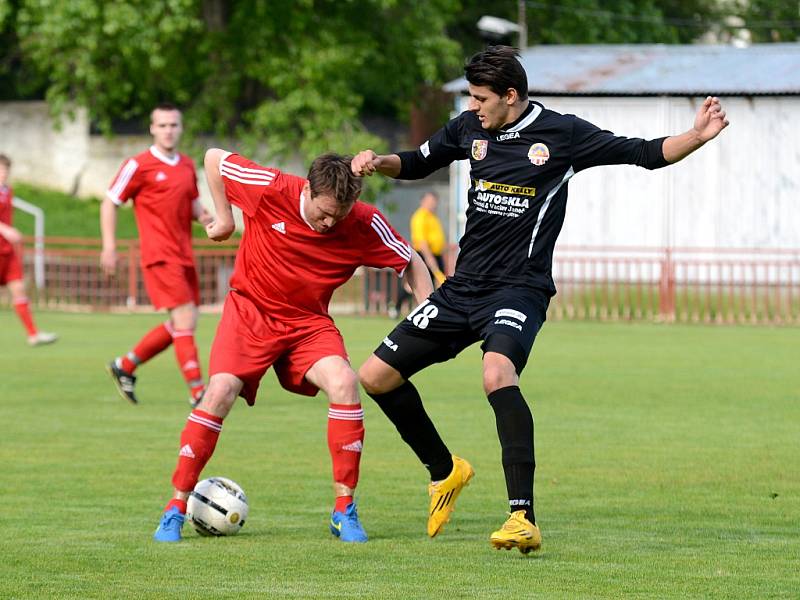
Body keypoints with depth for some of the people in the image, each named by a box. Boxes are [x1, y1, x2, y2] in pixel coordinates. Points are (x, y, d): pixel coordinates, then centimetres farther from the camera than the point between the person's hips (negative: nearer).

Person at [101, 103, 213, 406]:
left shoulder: (187, 166, 13)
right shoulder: (139, 165, -6)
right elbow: (109, 203, -2)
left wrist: (203, 215, 2)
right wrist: (109, 247, -8)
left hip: (184, 256, 8)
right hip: (160, 256, -8)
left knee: (182, 325, 9)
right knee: (185, 320, -14)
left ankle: (125, 366, 24)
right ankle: (198, 391, -10)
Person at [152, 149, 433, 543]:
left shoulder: (364, 224, -15)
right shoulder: (270, 189, -20)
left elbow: (411, 263, -1)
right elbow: (213, 158, -5)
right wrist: (224, 216, 0)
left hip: (308, 322, 1)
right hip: (250, 309, -1)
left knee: (344, 383, -25)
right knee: (220, 392, -21)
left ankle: (344, 510, -13)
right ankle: (177, 507, -7)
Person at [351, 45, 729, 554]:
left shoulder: (561, 134, -7)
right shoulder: (470, 128, 7)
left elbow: (647, 154, -5)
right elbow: (418, 163, 23)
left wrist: (697, 137, -22)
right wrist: (379, 162, 3)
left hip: (519, 288, -6)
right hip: (463, 287, 6)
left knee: (498, 374, -35)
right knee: (376, 377, 5)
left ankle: (524, 517, -37)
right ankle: (446, 472, 28)